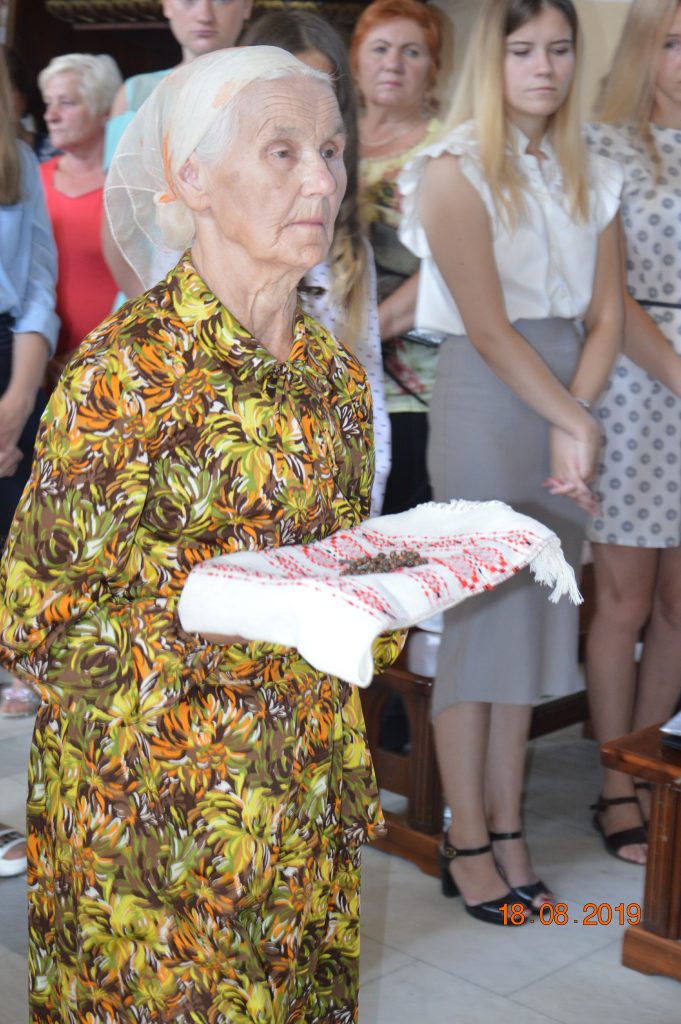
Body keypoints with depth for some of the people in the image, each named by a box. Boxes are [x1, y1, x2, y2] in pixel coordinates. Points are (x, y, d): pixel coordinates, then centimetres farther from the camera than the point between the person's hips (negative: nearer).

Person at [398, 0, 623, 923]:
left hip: (567, 403, 6)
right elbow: (489, 327, -12)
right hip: (483, 400, -5)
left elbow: (606, 315, 6)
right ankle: (469, 845, 9)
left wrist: (576, 419, -9)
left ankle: (507, 833, 17)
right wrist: (573, 422, -14)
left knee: (532, 618, 8)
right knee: (479, 616, -2)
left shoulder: (590, 177, 13)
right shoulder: (454, 171, -4)